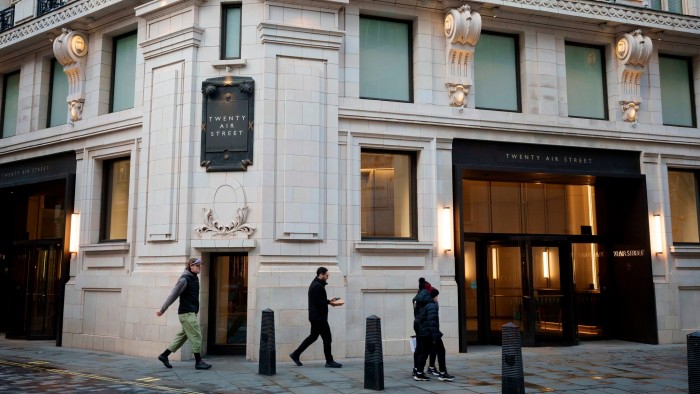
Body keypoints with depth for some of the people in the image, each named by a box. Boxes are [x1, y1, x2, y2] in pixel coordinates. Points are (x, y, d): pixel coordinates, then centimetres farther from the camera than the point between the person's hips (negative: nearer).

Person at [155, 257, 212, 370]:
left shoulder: (194, 278, 12)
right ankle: (198, 362, 1)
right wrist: (162, 310, -10)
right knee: (196, 336, -6)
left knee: (182, 336, 13)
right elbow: (173, 295, -13)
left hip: (192, 312, 9)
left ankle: (164, 355, 22)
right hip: (187, 313, -9)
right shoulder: (184, 279, -15)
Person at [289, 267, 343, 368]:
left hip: (315, 317, 11)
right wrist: (329, 302, -15)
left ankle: (296, 354, 21)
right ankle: (329, 361, 2)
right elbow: (318, 302, -23)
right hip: (319, 317, -11)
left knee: (313, 336, 18)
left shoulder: (315, 284, 16)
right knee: (327, 338, -4)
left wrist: (329, 301, 12)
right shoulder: (318, 286, -18)